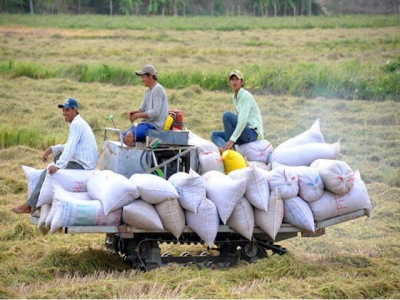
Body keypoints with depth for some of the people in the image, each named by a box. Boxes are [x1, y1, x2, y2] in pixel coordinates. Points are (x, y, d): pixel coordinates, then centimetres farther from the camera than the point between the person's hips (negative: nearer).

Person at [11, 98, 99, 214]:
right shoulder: (79, 122, 17)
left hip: (82, 165, -11)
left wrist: (58, 166, -36)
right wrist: (52, 149, 9)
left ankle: (30, 206, -11)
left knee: (48, 172, -13)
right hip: (86, 162, 11)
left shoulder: (76, 124, -15)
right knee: (58, 156, 30)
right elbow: (69, 146, 22)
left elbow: (70, 148, -27)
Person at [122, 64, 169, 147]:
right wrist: (134, 112, -3)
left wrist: (138, 115, -17)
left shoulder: (158, 89, -13)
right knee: (123, 137, 1)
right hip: (147, 123, 10)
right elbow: (142, 109, 19)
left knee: (130, 135, -28)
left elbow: (155, 112, -20)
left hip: (155, 125, -10)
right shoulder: (148, 91, 17)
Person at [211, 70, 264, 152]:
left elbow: (243, 120, -22)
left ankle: (231, 149, -22)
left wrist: (232, 140, -30)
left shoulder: (246, 96, -11)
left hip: (253, 133, -9)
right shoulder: (234, 97, 15)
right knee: (214, 135, 3)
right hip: (245, 134, 9)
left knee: (227, 115, -23)